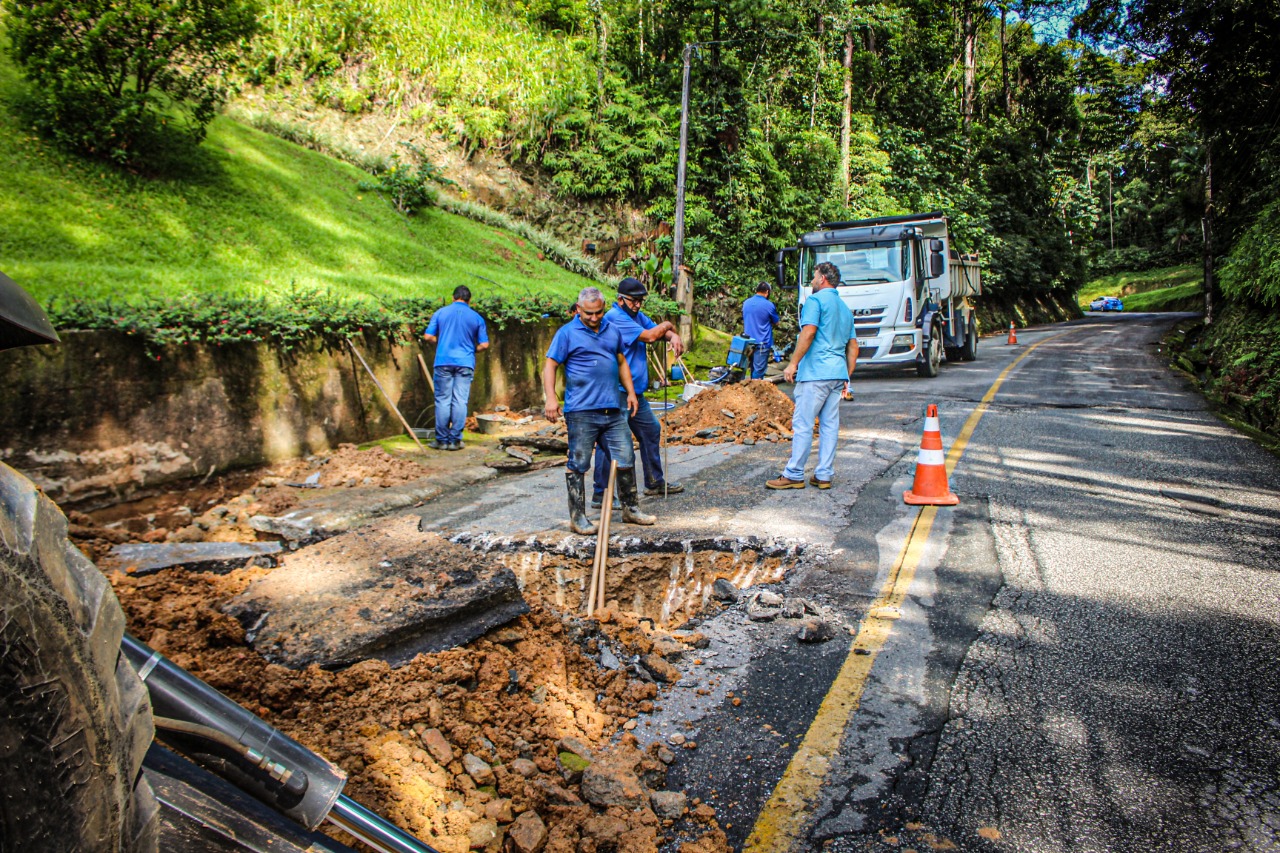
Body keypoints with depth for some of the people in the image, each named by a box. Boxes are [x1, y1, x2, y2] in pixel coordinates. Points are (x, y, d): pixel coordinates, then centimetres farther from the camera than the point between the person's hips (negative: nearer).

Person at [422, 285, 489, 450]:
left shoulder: (440, 313, 5)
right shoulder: (476, 318, 5)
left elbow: (428, 337, 3)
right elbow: (484, 345, 3)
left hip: (443, 362, 0)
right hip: (465, 363, 0)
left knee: (443, 401, 5)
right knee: (460, 401, 2)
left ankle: (441, 440, 7)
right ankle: (455, 440, 4)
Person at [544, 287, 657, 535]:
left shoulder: (612, 330, 14)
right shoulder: (567, 333, -3)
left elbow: (621, 362, 24)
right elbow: (550, 366, -7)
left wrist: (630, 392, 16)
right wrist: (551, 398, -19)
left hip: (613, 410, 5)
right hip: (581, 412, -5)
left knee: (625, 460, 9)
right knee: (578, 465, 1)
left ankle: (630, 509, 24)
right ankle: (577, 517, 10)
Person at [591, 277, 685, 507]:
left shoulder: (637, 315, 13)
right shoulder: (615, 317, -16)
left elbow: (660, 330, 14)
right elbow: (649, 335, -21)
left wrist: (673, 336, -10)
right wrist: (667, 325, -1)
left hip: (635, 390, 10)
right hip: (616, 391, -10)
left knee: (651, 431, 18)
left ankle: (655, 482, 32)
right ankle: (600, 494, 1)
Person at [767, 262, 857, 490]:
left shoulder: (815, 300, -3)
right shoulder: (845, 308, 22)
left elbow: (808, 333, -16)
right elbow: (853, 346, 21)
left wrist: (793, 363, -14)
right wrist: (847, 376, 23)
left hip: (815, 371, -8)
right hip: (837, 373, 8)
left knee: (802, 424, -5)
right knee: (830, 425, 7)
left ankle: (794, 475, -3)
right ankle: (824, 475, 9)